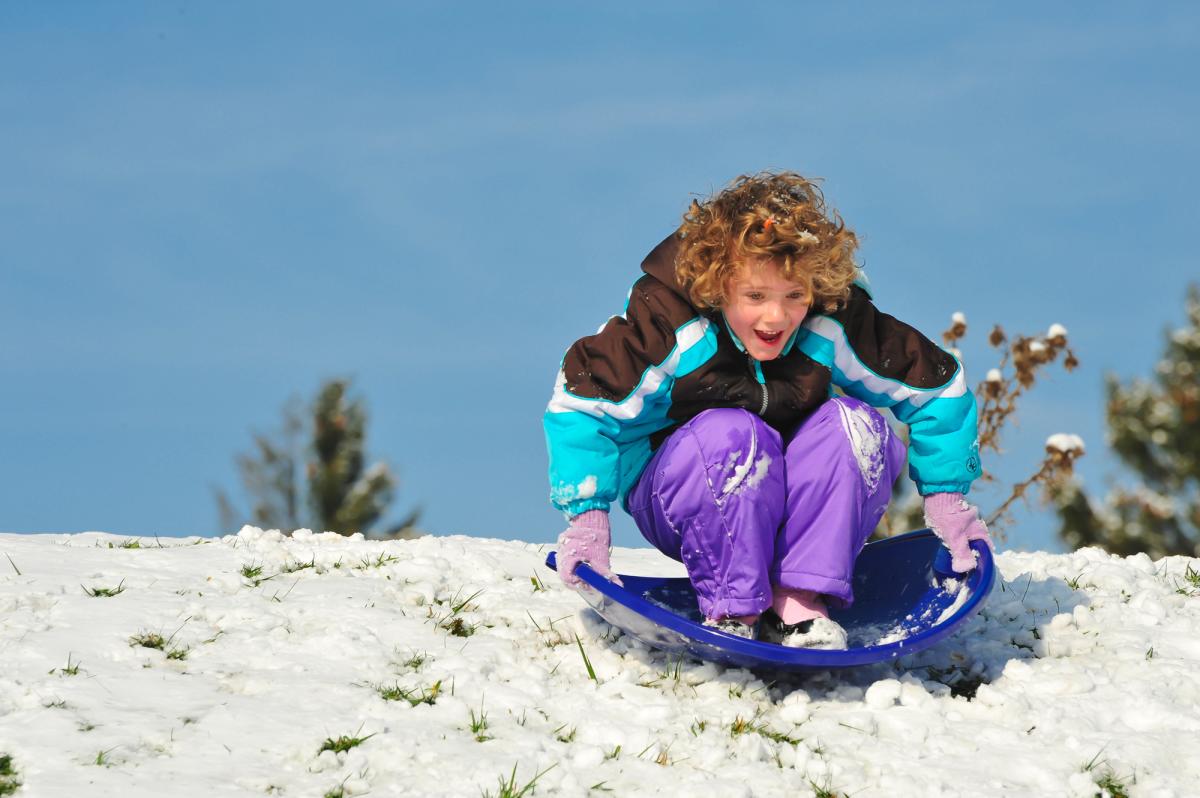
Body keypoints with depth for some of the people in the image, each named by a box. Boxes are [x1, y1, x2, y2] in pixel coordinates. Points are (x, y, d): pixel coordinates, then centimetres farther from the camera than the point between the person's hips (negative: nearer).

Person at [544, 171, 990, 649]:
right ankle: (731, 609, -27)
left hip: (785, 499, 3)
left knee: (854, 424, -25)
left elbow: (937, 389, -7)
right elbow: (580, 403, -21)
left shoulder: (834, 329, -18)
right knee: (730, 432, -35)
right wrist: (587, 516, -27)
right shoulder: (671, 327, -26)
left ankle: (800, 600, -26)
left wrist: (944, 497, -9)